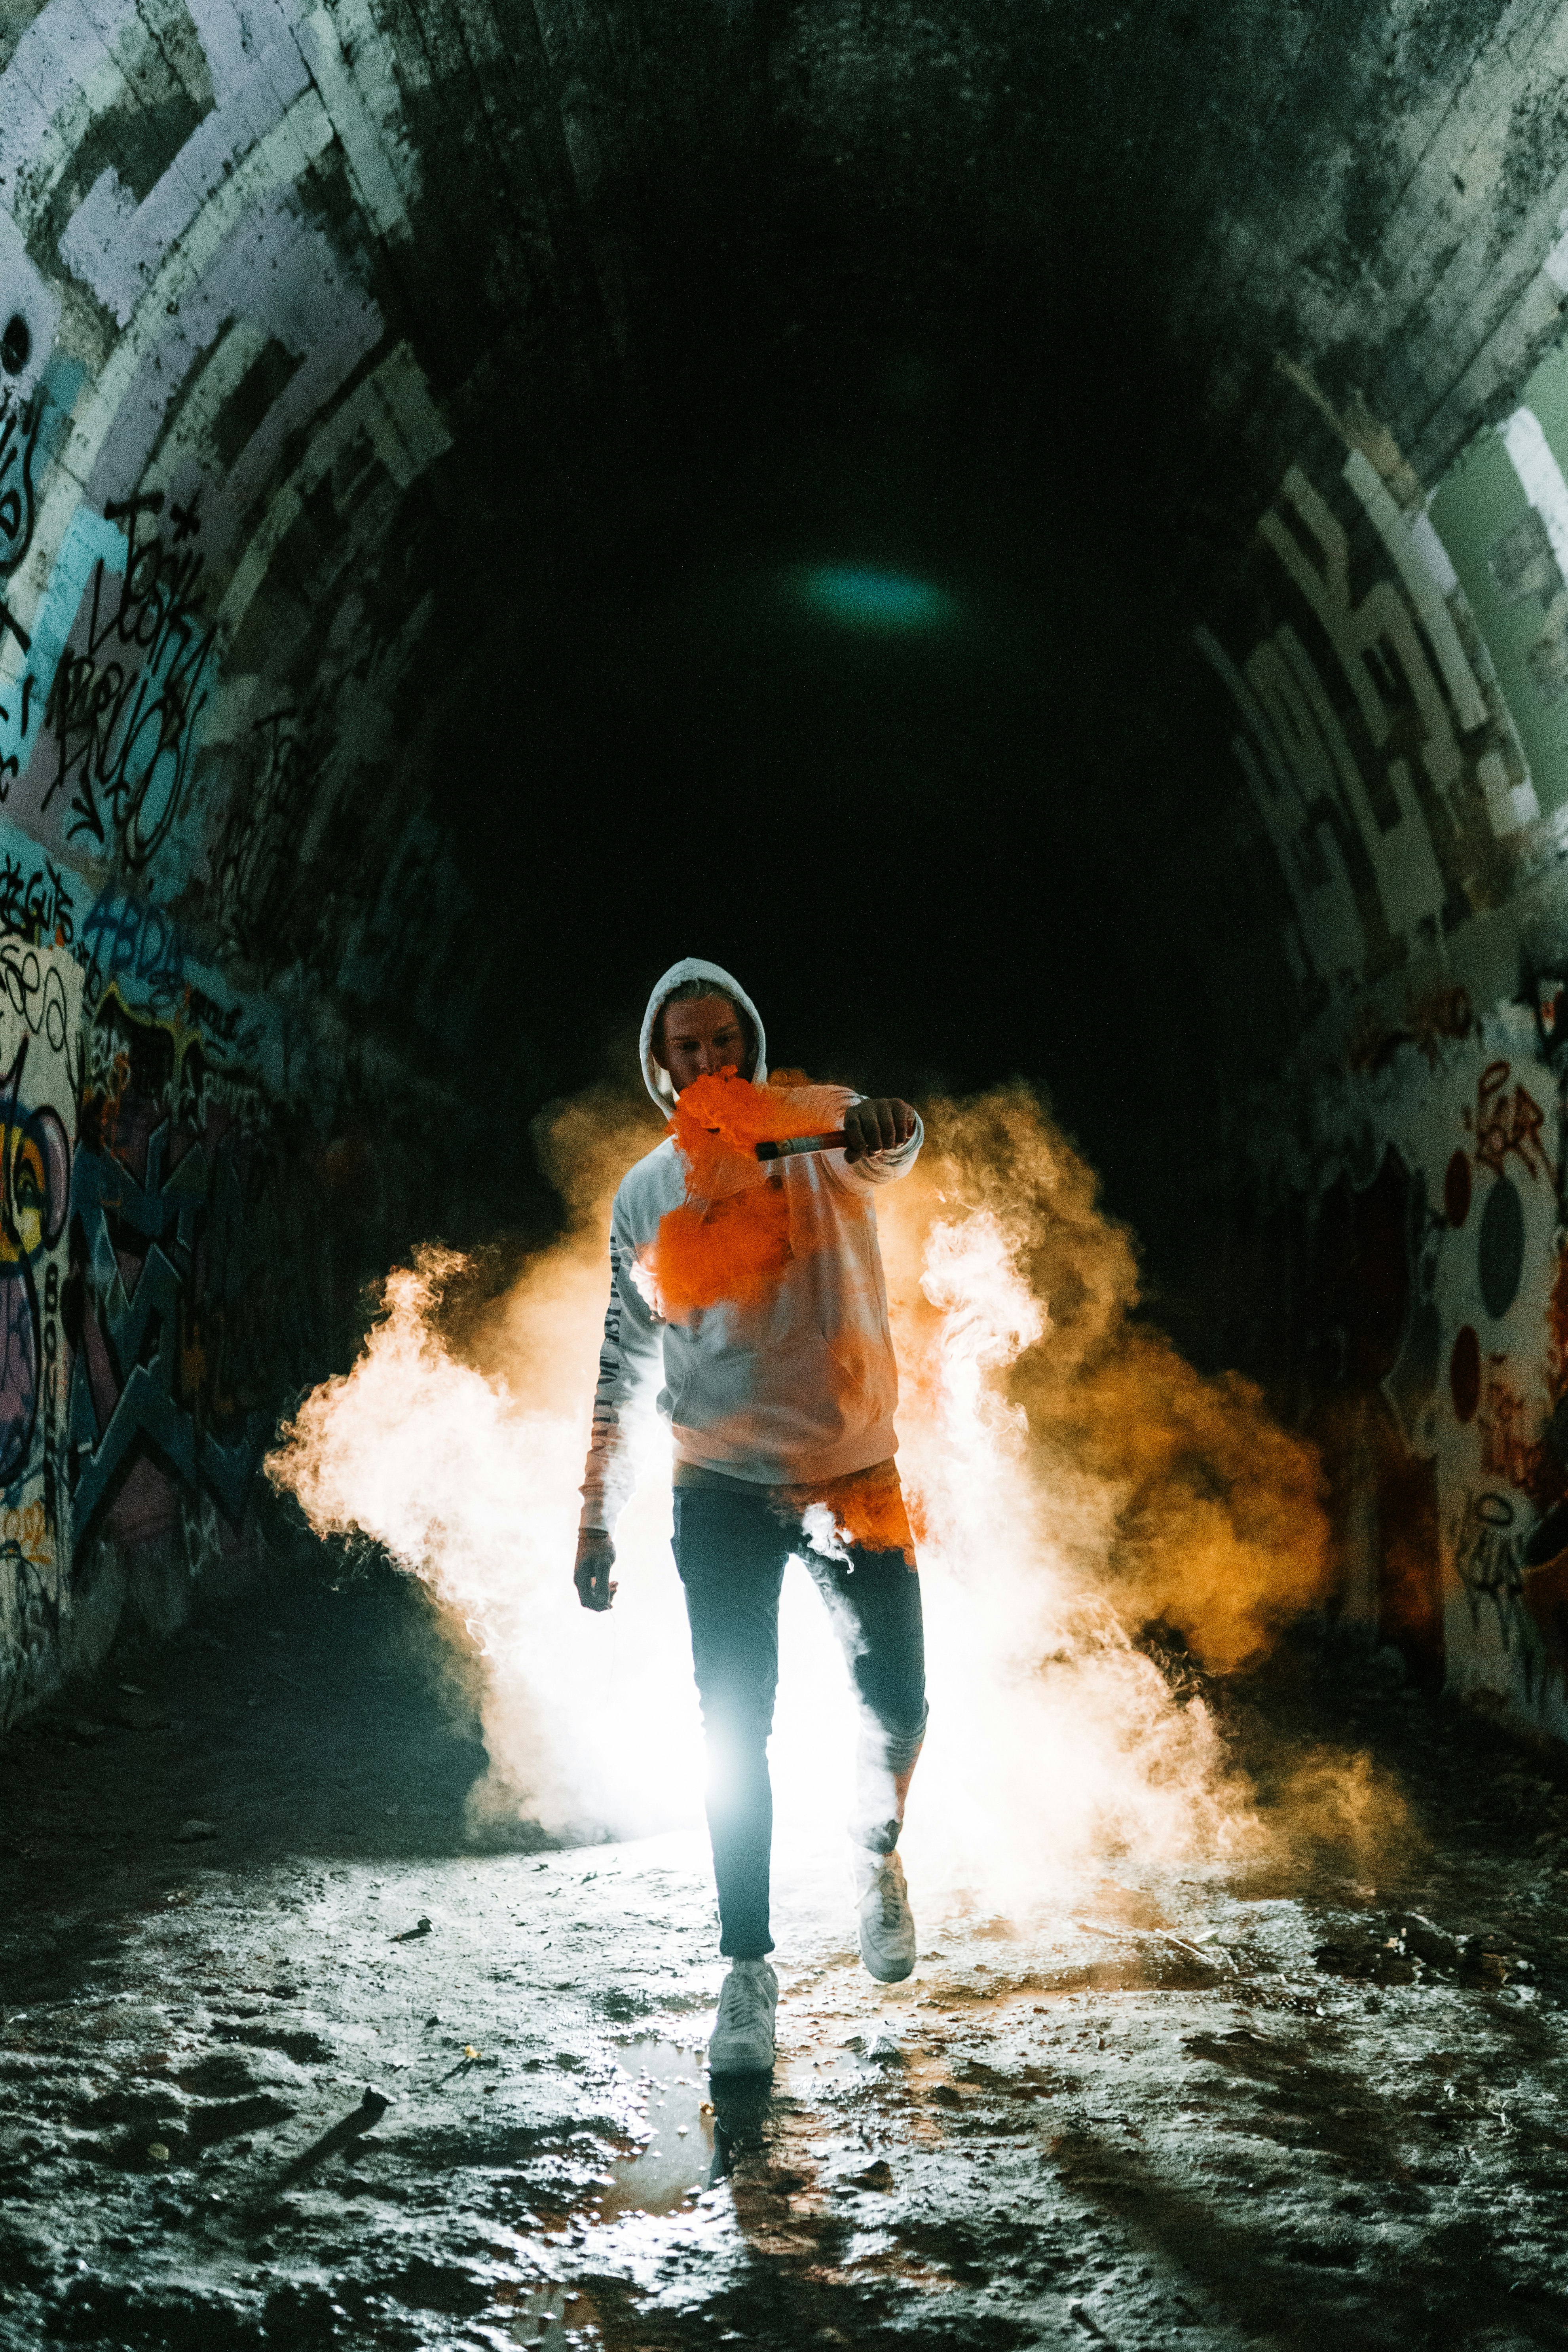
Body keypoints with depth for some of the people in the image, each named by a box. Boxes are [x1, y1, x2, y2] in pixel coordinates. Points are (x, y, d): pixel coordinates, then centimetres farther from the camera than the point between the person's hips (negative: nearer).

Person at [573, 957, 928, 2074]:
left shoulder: (820, 1130, -5)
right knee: (736, 1731, -1)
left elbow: (892, 1144, -30)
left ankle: (876, 1856, 34)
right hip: (723, 1492, 1)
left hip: (854, 1473, -1)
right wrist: (598, 1516, 3)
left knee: (896, 1702, 3)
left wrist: (881, 1131, -56)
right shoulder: (645, 1195, 2)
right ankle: (748, 1969, 9)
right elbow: (626, 1367, 7)